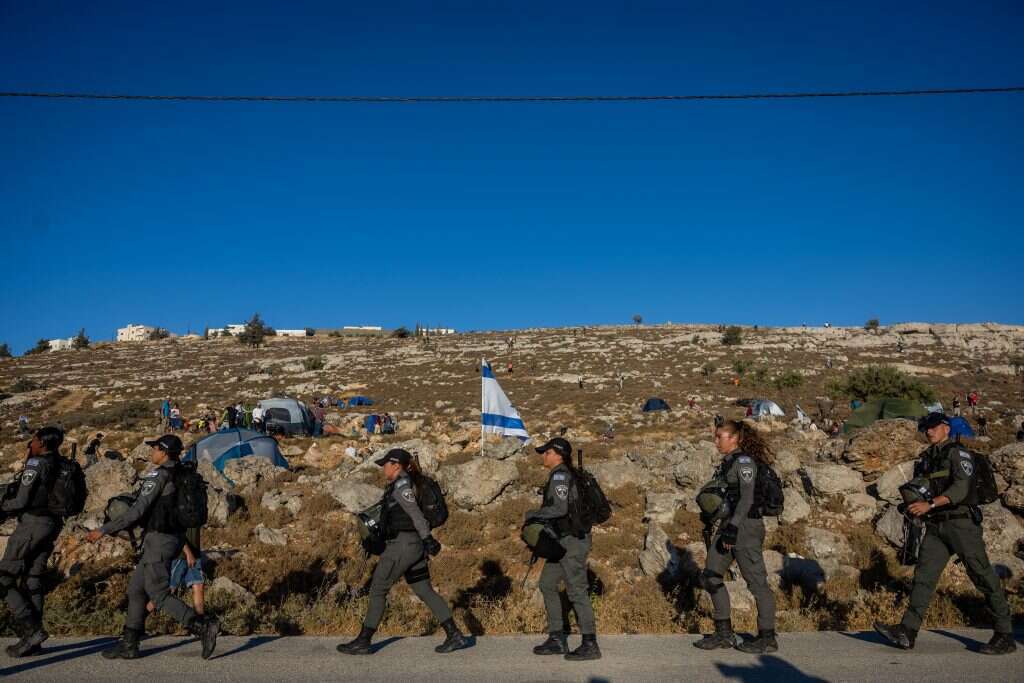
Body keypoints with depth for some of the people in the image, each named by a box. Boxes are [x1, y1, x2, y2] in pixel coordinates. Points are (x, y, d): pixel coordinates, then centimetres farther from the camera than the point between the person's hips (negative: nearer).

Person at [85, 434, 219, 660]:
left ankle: (203, 626, -11)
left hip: (159, 539, -9)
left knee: (159, 595, -5)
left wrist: (103, 530, -13)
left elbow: (137, 511, -18)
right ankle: (129, 644, 22)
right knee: (136, 589, 16)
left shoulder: (158, 475, -16)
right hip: (174, 537, 9)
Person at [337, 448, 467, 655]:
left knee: (378, 589, 1)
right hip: (414, 545, 10)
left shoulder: (401, 485, -12)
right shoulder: (406, 483, 17)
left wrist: (428, 539, -24)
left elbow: (415, 514, -20)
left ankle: (363, 641, 9)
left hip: (402, 544, -10)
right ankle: (455, 636, 7)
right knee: (425, 592, 9)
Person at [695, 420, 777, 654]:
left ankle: (768, 638, 10)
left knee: (756, 580, -1)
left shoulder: (744, 461, -12)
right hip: (728, 526, 10)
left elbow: (747, 498, -19)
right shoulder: (727, 463, 15)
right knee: (711, 576, 10)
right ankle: (724, 633, 18)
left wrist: (733, 528, -23)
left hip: (746, 526, -10)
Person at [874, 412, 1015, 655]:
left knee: (983, 576, -1)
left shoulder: (958, 454, -6)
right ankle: (907, 631, -5)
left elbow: (961, 488, -19)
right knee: (923, 575, -1)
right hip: (936, 526, 7)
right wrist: (913, 503, 6)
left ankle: (1005, 636, 10)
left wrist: (930, 505, -25)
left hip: (961, 523, -7)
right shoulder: (927, 459, 18)